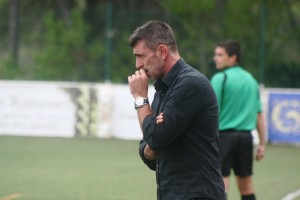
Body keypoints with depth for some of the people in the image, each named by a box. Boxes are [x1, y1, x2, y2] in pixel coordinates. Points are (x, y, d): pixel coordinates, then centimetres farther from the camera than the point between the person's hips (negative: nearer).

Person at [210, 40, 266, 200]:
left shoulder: (220, 78, -6)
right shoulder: (251, 80, 13)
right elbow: (259, 114, 14)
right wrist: (262, 143, 17)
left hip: (224, 134, -6)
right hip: (246, 136, 6)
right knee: (246, 186, 13)